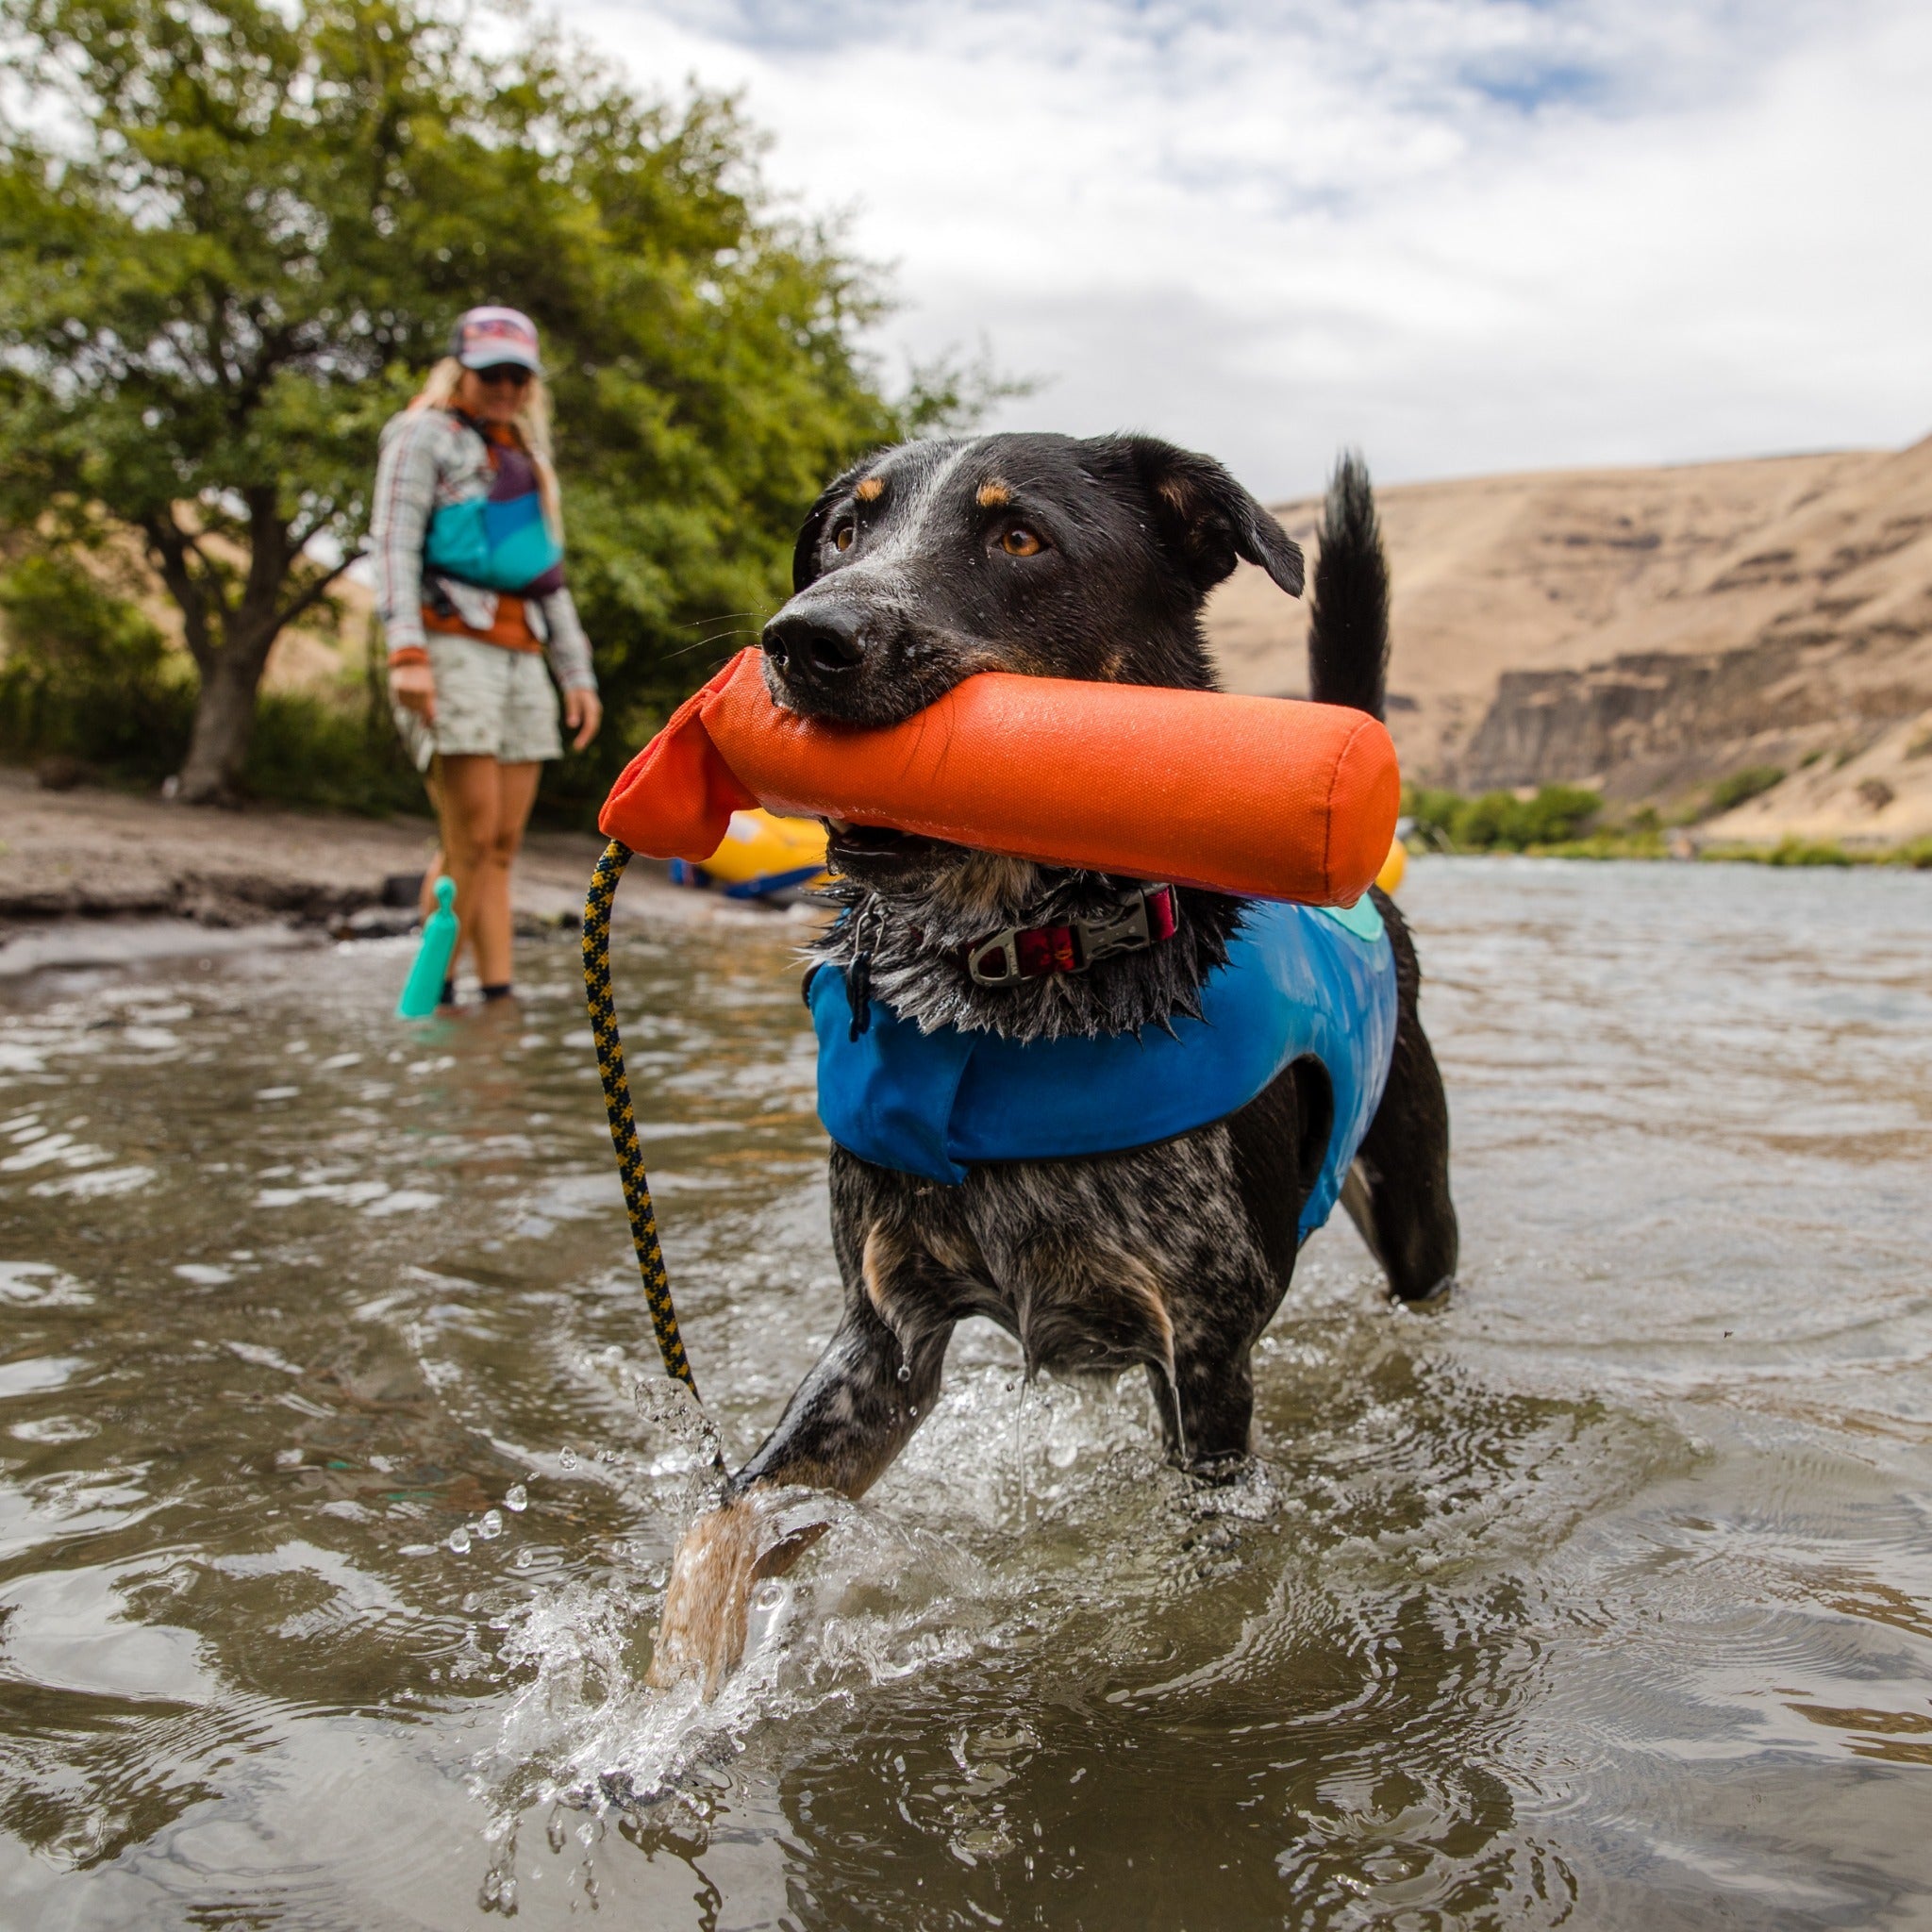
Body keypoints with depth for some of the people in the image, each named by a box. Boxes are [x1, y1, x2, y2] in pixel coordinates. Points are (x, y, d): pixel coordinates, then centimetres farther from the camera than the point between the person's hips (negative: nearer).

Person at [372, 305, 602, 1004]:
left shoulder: (525, 459, 27)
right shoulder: (425, 436, 7)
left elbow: (550, 581, 28)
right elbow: (394, 546, -5)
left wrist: (578, 674, 19)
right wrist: (406, 652, -18)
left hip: (522, 657, 6)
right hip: (452, 647, -6)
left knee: (503, 846, 0)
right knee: (471, 839, -13)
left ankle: (498, 994, -1)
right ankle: (431, 999, -7)